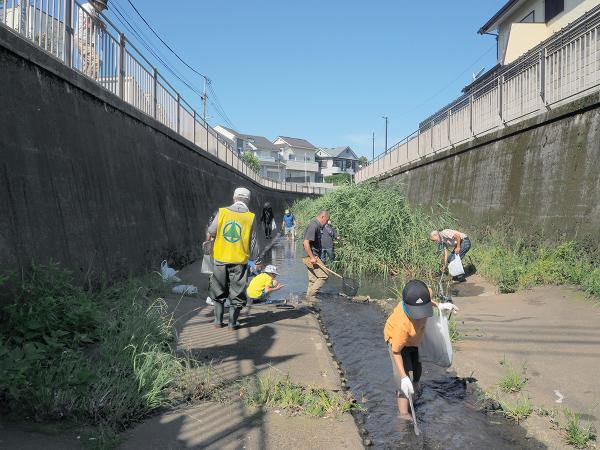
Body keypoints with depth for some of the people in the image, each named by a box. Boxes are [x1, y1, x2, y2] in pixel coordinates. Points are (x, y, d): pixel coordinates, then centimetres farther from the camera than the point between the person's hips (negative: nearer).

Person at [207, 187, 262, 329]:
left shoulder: (222, 212, -4)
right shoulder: (250, 217, -6)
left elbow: (211, 231, 1)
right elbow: (253, 242, -4)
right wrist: (257, 260, 6)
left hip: (220, 259, 2)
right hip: (240, 261, -2)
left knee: (219, 291, 17)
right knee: (237, 293, 11)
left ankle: (218, 321, 20)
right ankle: (233, 322, 13)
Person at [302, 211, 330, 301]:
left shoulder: (316, 225, 16)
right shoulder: (313, 226, -16)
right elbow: (306, 243, -24)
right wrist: (312, 257, -23)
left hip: (313, 257, 10)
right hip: (311, 257, -10)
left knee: (313, 279, 12)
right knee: (323, 276, -9)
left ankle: (310, 296, 17)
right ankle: (311, 295, -4)